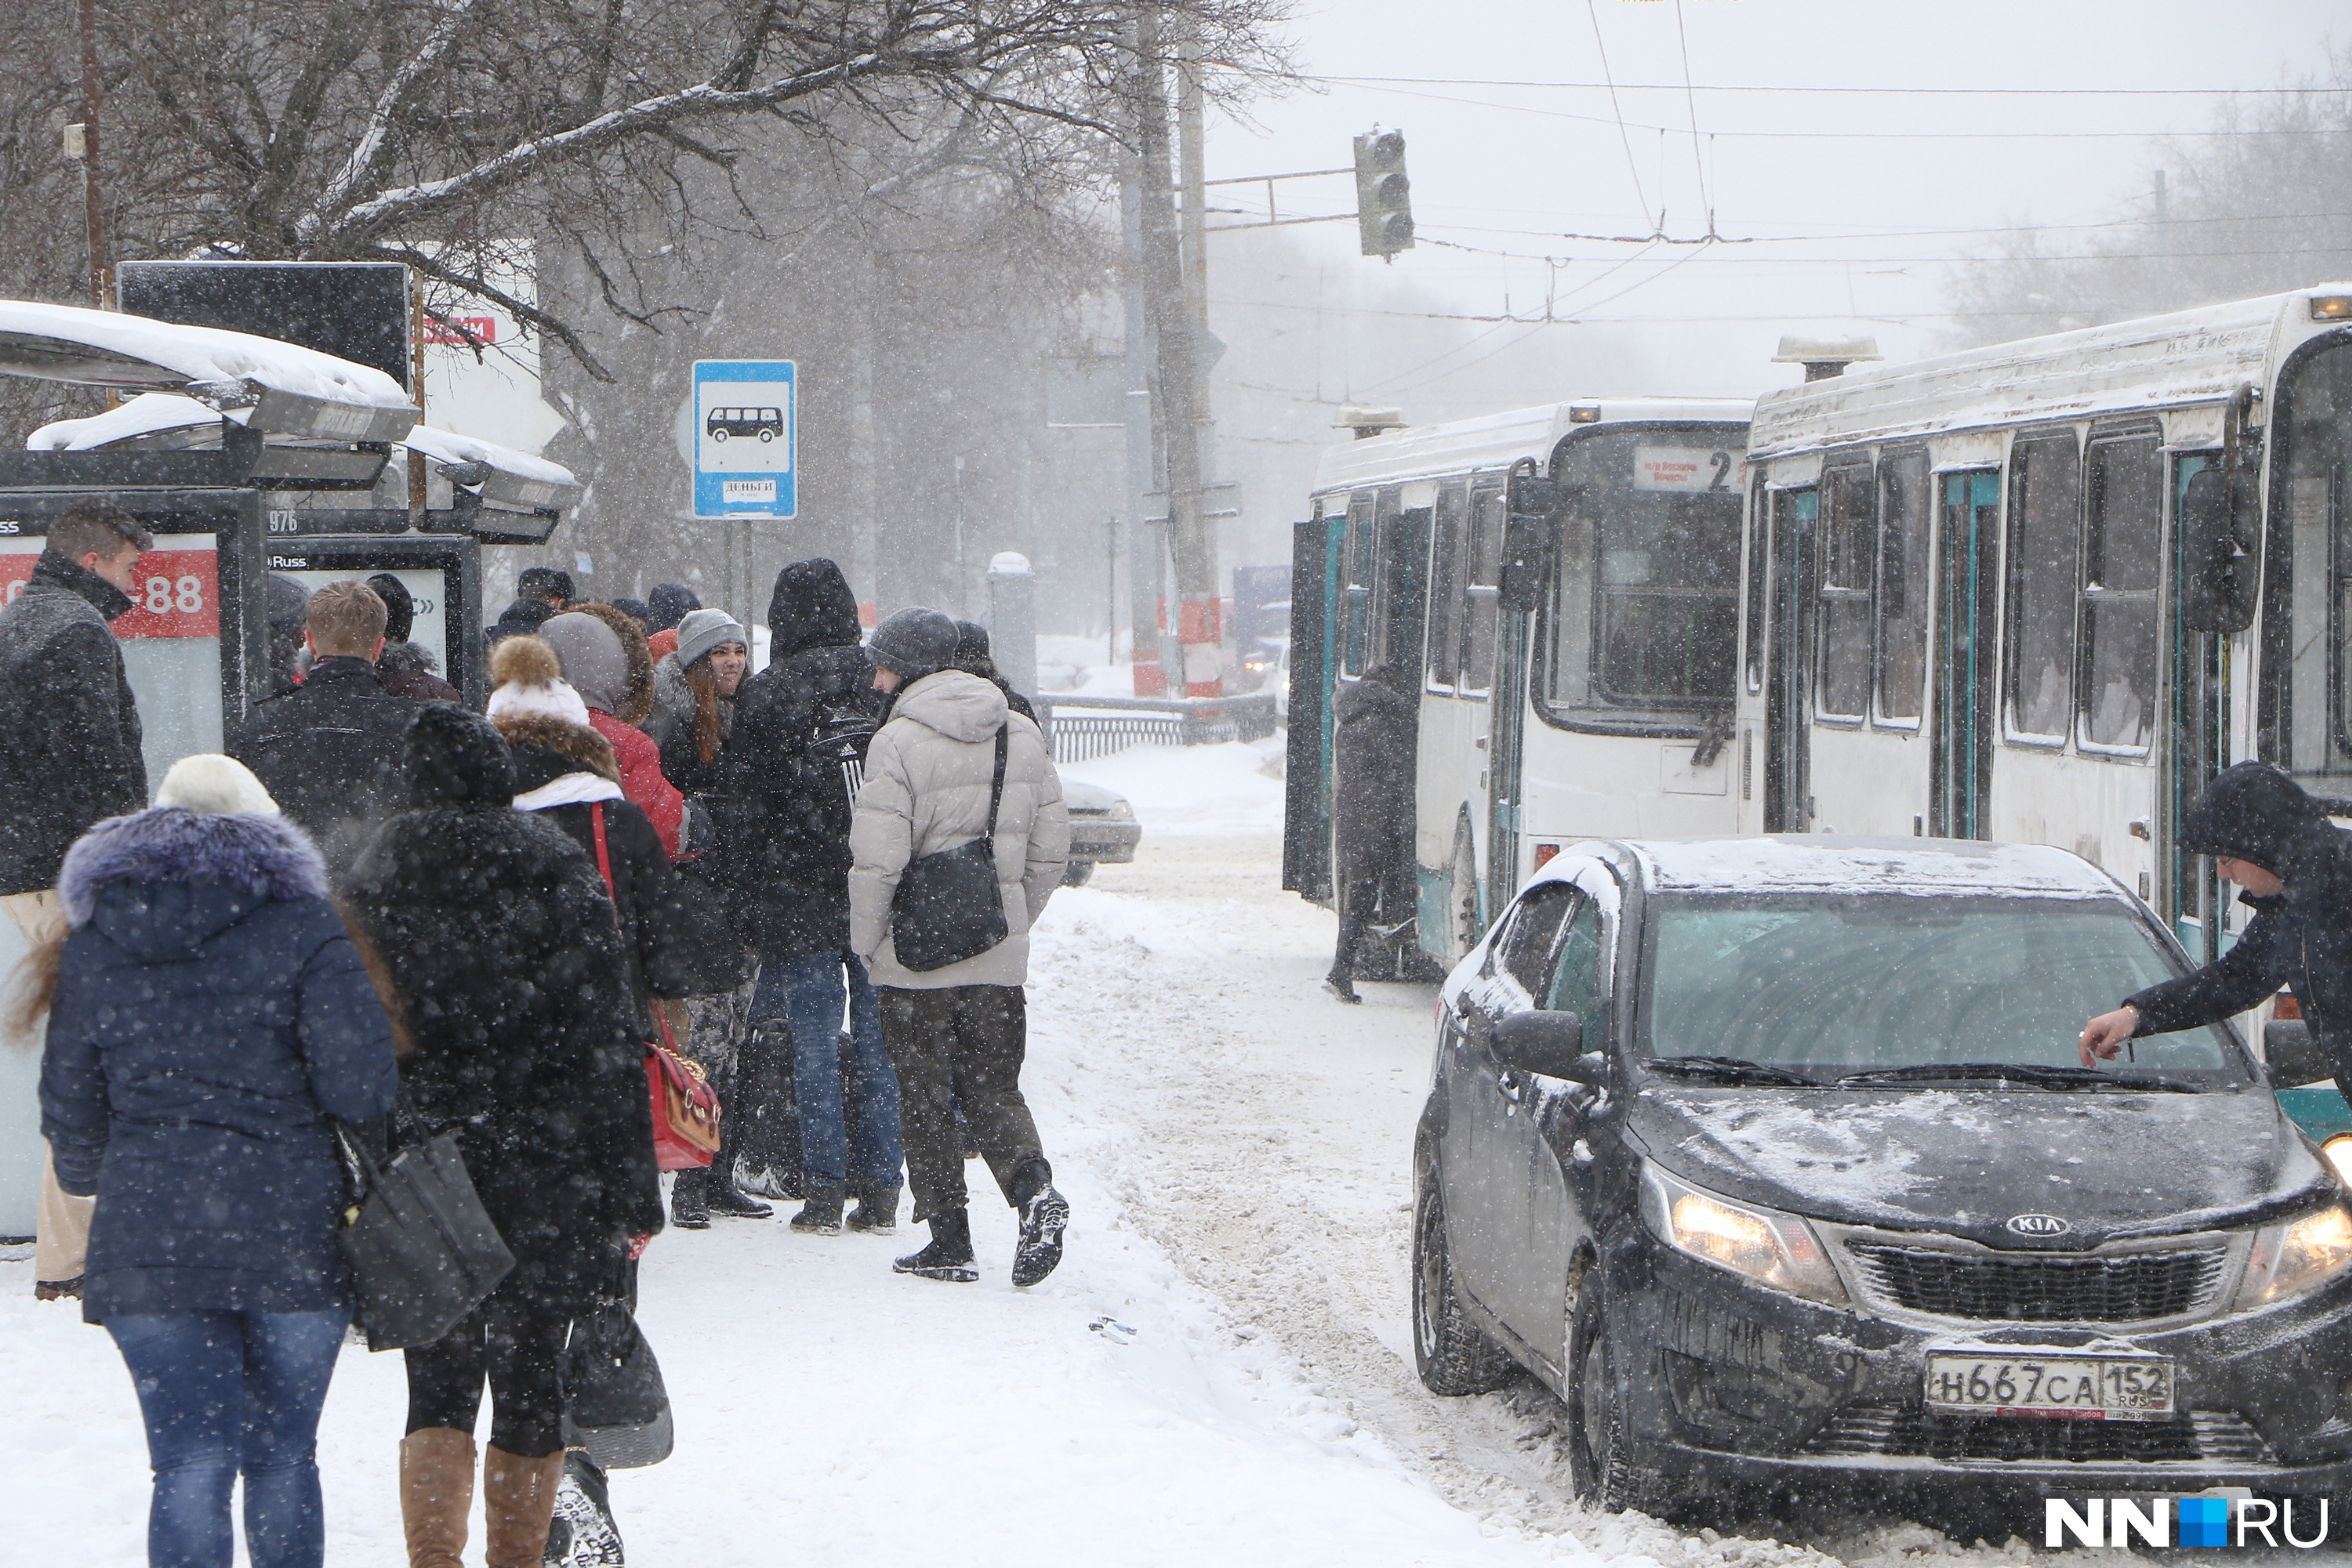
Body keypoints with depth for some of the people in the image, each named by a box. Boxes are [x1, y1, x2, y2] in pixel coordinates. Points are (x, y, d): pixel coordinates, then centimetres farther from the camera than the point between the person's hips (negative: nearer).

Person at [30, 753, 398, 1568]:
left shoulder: (92, 944, 8)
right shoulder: (301, 926, -3)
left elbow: (70, 1111, 14)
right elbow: (360, 1082, -11)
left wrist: (93, 1182, 34)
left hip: (147, 1245, 2)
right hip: (292, 1235, -1)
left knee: (189, 1464, 1)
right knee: (280, 1457, 11)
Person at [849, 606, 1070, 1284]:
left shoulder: (899, 741, -13)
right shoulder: (1020, 734, 6)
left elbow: (877, 858, -16)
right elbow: (1051, 846, 9)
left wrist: (865, 941, -3)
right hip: (1000, 955, 5)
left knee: (925, 1094, 7)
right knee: (994, 1086, 13)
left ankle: (949, 1239, 8)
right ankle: (1034, 1187, -14)